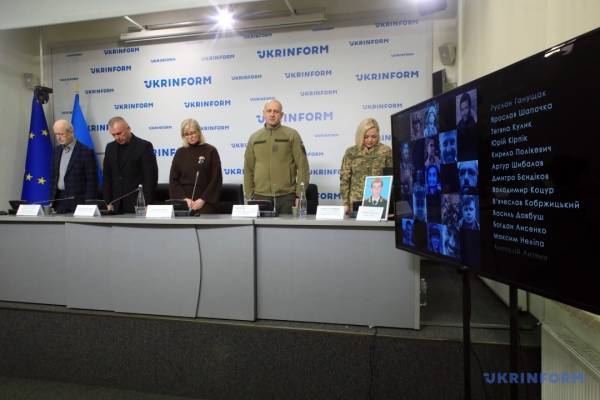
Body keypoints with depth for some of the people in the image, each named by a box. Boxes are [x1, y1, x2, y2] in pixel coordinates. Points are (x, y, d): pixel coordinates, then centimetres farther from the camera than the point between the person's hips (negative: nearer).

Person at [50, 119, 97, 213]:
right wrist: (52, 199, 11)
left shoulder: (86, 152, -9)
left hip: (77, 202, -5)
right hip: (59, 200, 6)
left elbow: (92, 181, -11)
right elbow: (54, 177, 17)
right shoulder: (57, 151, 11)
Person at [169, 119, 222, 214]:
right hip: (184, 202, 2)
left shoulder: (211, 151, 1)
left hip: (205, 203, -2)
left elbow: (216, 179, -3)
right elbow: (173, 180, 7)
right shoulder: (180, 153, 9)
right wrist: (184, 198, -7)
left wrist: (203, 200, -11)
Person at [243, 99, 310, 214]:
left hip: (286, 197, -2)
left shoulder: (292, 135, 2)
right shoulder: (254, 138, 10)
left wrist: (300, 195, -6)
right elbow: (248, 169, 12)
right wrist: (249, 196, 6)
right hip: (260, 197, 2)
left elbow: (302, 166, -1)